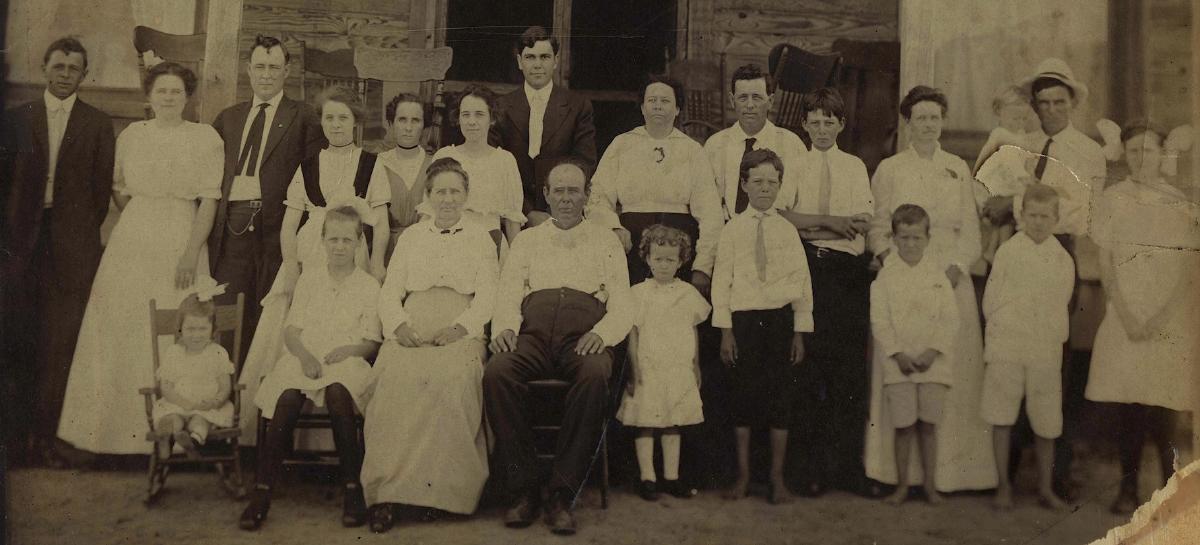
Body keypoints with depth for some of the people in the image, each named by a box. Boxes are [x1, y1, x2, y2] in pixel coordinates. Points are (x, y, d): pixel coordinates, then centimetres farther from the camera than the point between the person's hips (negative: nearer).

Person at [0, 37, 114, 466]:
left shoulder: (98, 124, 7)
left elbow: (102, 187, 6)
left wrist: (86, 231, 1)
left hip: (73, 245, -1)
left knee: (62, 342, -1)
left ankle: (48, 434, 6)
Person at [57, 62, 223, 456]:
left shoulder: (206, 137, 0)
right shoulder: (131, 135, 8)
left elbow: (209, 200, -5)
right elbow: (118, 189, 18)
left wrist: (191, 252, -12)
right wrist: (141, 220, 5)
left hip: (182, 244, -2)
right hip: (132, 243, 3)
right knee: (122, 331, 3)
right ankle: (115, 425, 13)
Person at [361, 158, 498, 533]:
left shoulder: (480, 240, 20)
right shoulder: (410, 237, 26)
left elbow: (487, 297, 8)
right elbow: (389, 292, 17)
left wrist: (459, 326, -12)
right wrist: (400, 324, -5)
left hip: (460, 332, -1)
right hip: (410, 332, 1)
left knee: (454, 379, -35)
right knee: (396, 378, -32)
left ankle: (450, 487, -27)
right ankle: (387, 491, -32)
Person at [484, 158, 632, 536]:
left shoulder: (606, 241, 22)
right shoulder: (526, 241, 27)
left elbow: (622, 305, 12)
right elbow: (508, 295, 17)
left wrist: (601, 333, -10)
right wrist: (504, 327, -7)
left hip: (583, 335, -1)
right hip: (533, 332, 2)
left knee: (594, 377, -37)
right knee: (496, 373, -32)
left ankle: (563, 495, -28)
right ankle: (523, 490, -22)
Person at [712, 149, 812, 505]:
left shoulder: (788, 231, 5)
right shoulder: (732, 230, 2)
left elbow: (802, 282, 6)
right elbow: (721, 281, 1)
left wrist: (799, 331, 1)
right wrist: (725, 331, -4)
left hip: (780, 319, 1)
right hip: (743, 319, -1)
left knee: (780, 395, 3)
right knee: (743, 394, 4)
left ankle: (777, 477, 15)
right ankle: (743, 474, 18)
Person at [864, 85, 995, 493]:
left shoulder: (959, 170, 13)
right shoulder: (889, 170, 7)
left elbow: (970, 232, 9)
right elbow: (877, 230, 4)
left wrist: (954, 269, -7)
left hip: (951, 282, 2)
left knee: (954, 371, -1)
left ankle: (951, 467, 8)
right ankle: (903, 470, 1)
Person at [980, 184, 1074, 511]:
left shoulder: (1063, 260, 6)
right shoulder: (1008, 251, 2)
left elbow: (1059, 306, 13)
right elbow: (990, 302, 3)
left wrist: (1053, 334, 4)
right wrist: (1005, 328, -2)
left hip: (1046, 349, 2)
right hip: (1006, 347, -1)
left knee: (1047, 422, 6)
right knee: (1002, 417, 3)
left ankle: (1045, 487, 21)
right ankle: (1003, 485, 14)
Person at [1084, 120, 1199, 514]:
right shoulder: (1113, 199, 7)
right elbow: (1105, 263, 3)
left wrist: (1162, 316, -10)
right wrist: (1125, 314, -7)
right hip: (1125, 318, 0)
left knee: (1163, 413, -5)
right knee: (1128, 410, -2)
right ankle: (1128, 489, 7)